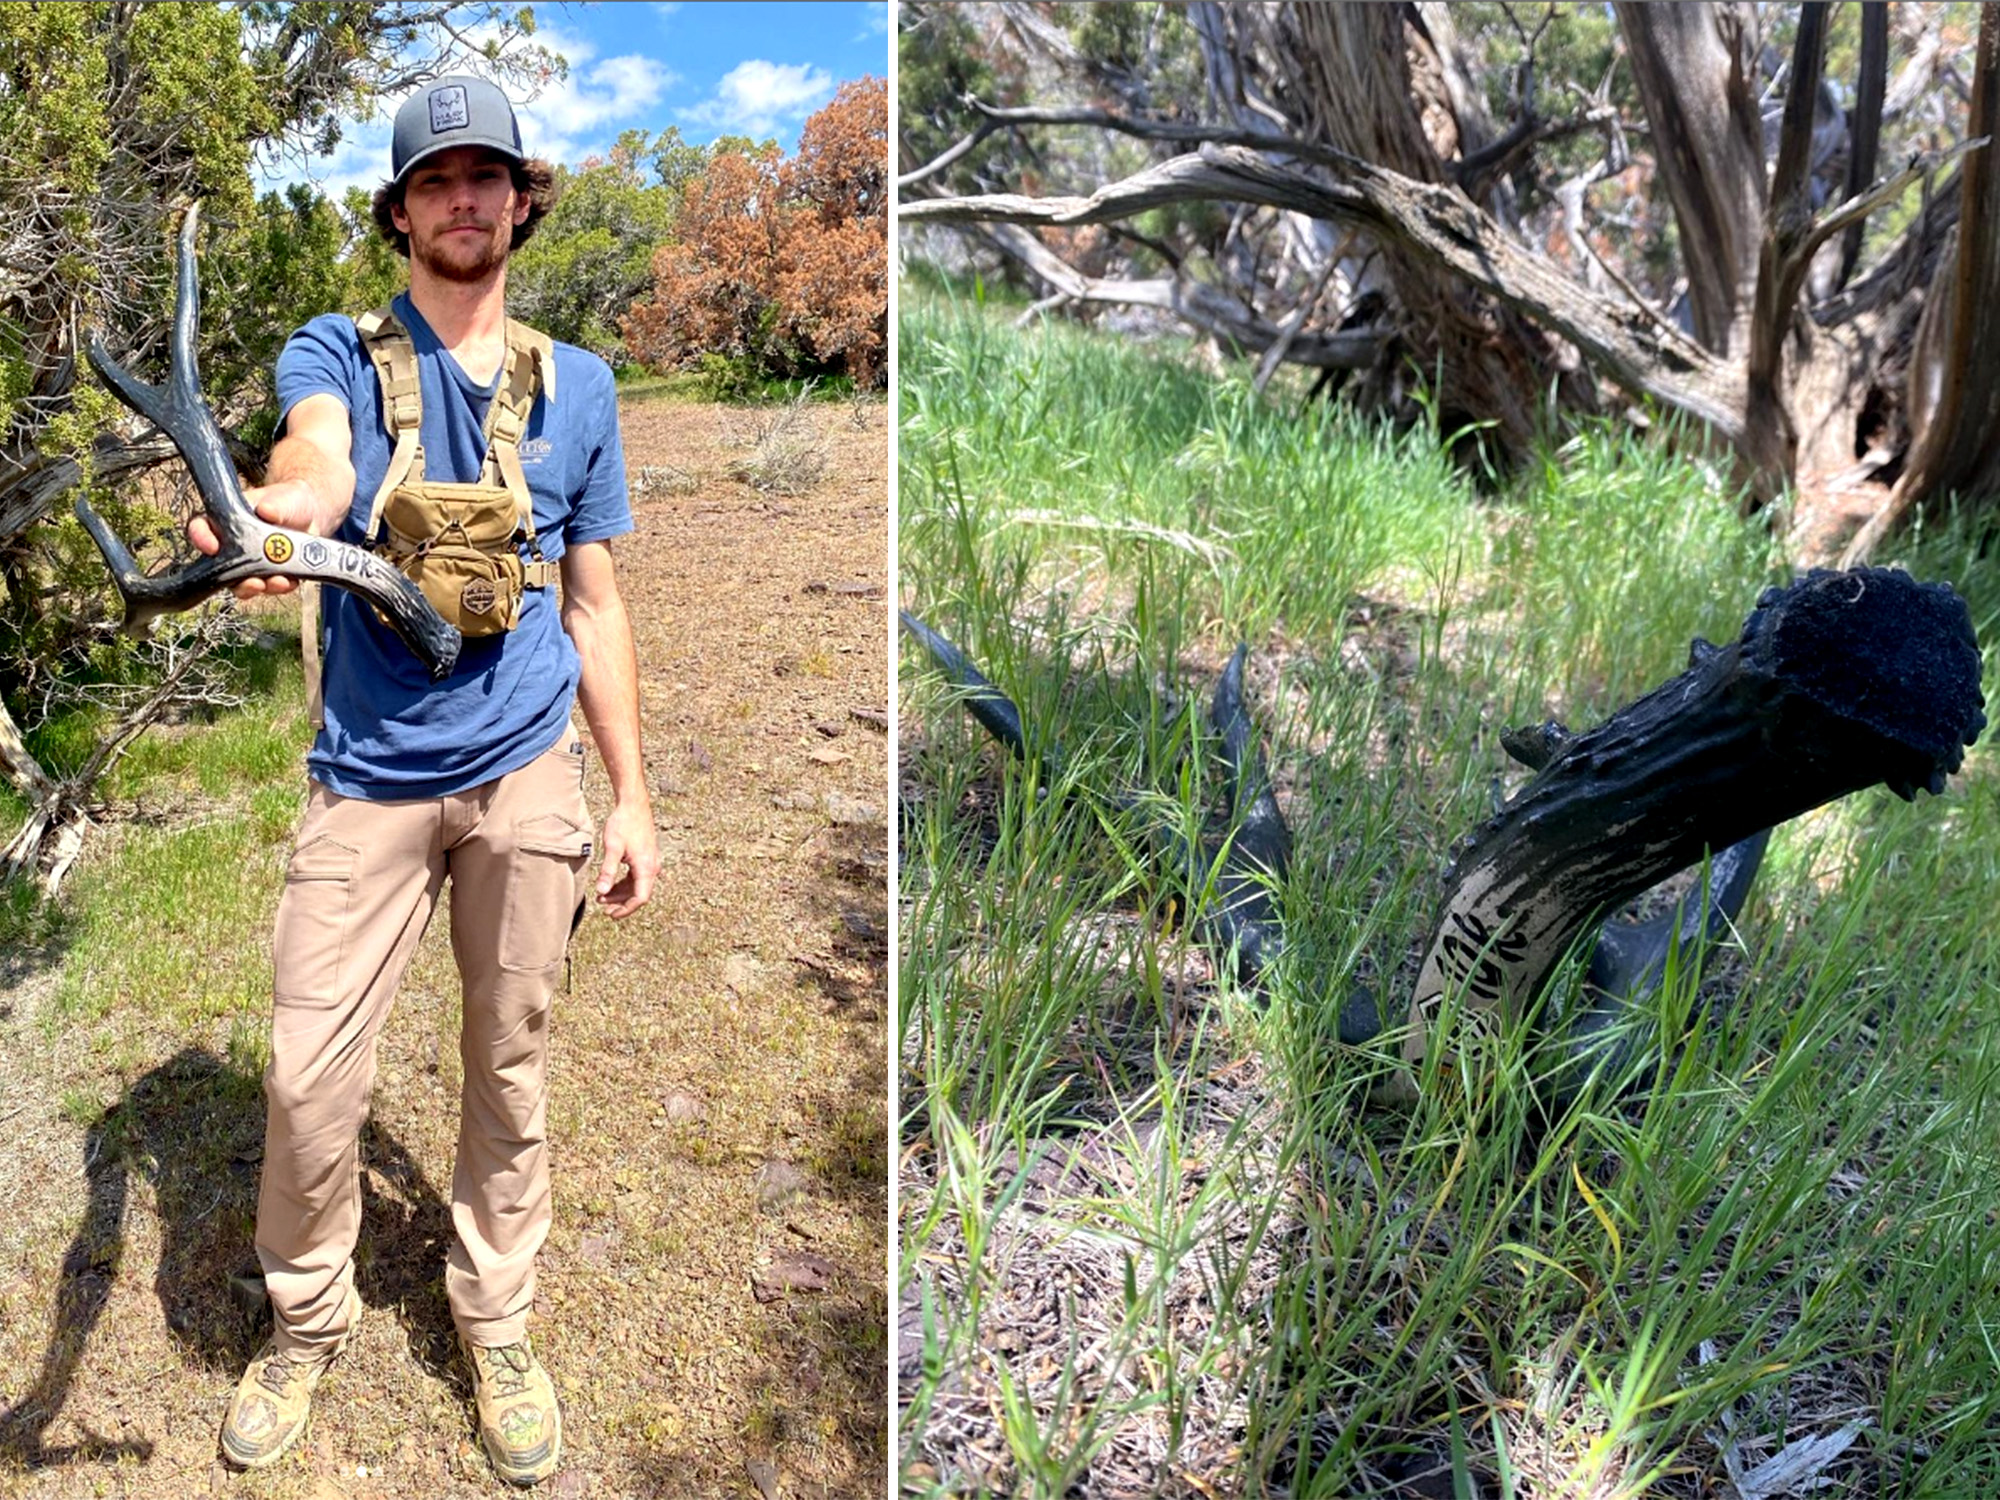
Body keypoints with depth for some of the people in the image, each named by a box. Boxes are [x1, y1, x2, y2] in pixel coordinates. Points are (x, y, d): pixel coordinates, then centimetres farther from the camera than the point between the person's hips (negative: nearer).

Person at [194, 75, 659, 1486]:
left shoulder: (576, 384, 9)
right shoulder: (337, 352, 5)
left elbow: (597, 604, 10)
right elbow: (316, 459, -20)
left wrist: (633, 799, 5)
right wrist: (268, 510, -46)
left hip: (528, 773, 1)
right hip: (369, 776, -1)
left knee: (513, 1068, 9)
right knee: (310, 1074, 0)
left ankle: (496, 1326, 30)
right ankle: (306, 1322, 28)